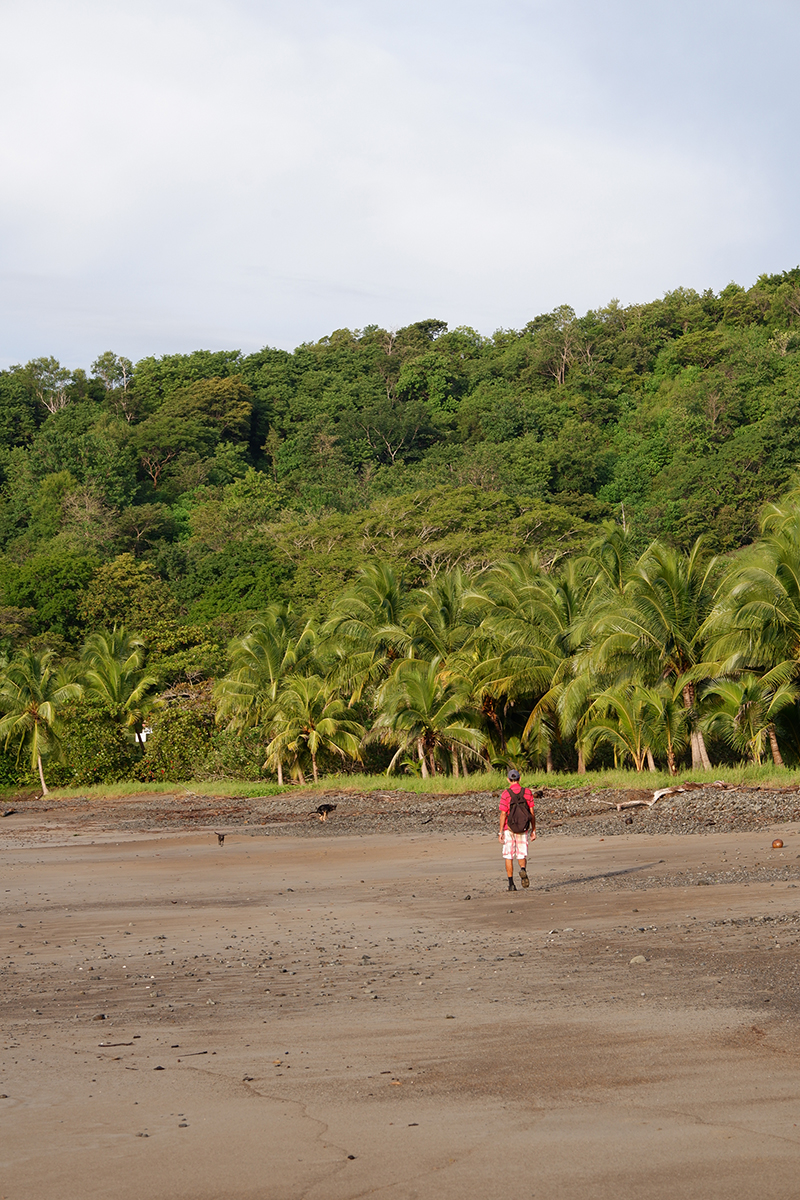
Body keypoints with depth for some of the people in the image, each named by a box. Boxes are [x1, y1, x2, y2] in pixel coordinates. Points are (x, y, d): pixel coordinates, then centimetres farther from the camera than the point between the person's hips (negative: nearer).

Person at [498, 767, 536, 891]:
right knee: (522, 855, 9)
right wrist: (533, 830, 7)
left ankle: (511, 884, 5)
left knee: (508, 857, 8)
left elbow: (503, 814, -11)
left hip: (509, 829, -2)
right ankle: (523, 870, -24)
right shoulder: (528, 792, 0)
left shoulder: (506, 794, -8)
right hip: (522, 830, 2)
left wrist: (500, 832, -6)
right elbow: (532, 813, 0)